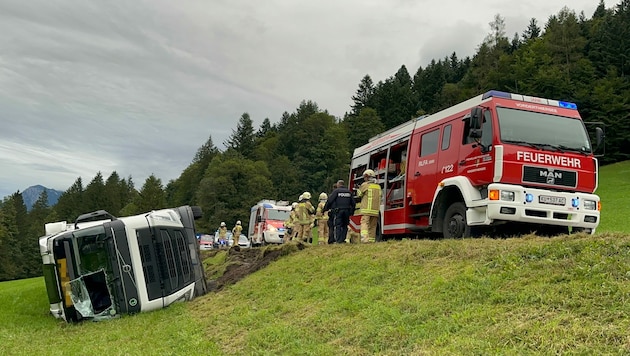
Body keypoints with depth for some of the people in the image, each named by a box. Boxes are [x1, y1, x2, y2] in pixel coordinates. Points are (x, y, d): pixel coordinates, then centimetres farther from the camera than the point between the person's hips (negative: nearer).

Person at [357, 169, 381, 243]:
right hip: (376, 209, 6)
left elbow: (359, 194, 6)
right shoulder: (378, 186, 15)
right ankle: (372, 239, 11)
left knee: (364, 223, -11)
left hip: (366, 209, -6)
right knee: (373, 226, 11)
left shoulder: (365, 185, -3)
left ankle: (365, 238, -26)